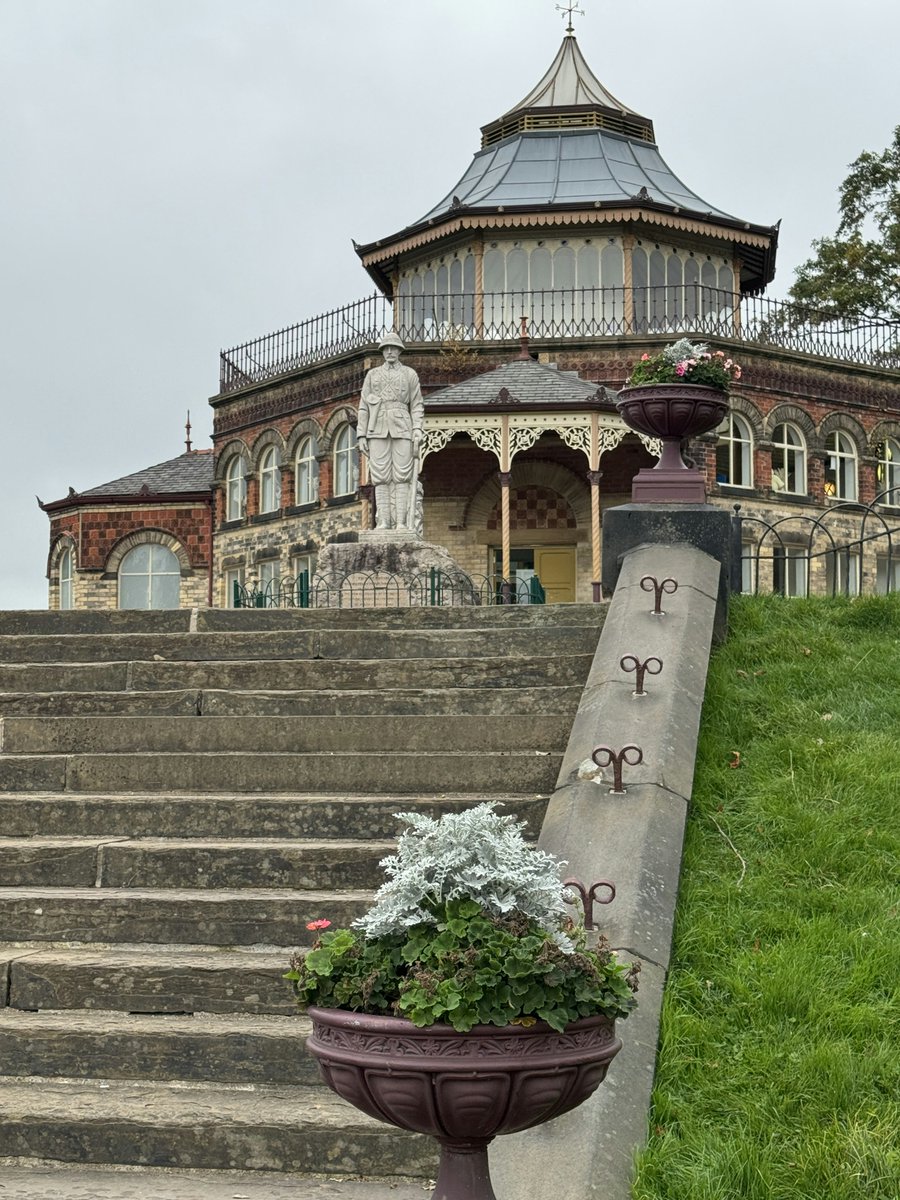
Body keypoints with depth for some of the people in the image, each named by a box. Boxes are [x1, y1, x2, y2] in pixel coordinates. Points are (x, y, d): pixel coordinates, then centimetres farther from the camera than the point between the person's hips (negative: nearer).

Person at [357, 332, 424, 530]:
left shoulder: (410, 374, 12)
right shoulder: (372, 374, 16)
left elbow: (417, 406, 7)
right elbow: (363, 407, 12)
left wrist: (417, 429, -7)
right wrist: (361, 434, 4)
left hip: (402, 429, -1)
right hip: (378, 429, 1)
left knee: (402, 475, -7)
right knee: (380, 477, -4)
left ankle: (401, 522, -9)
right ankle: (383, 521, -5)